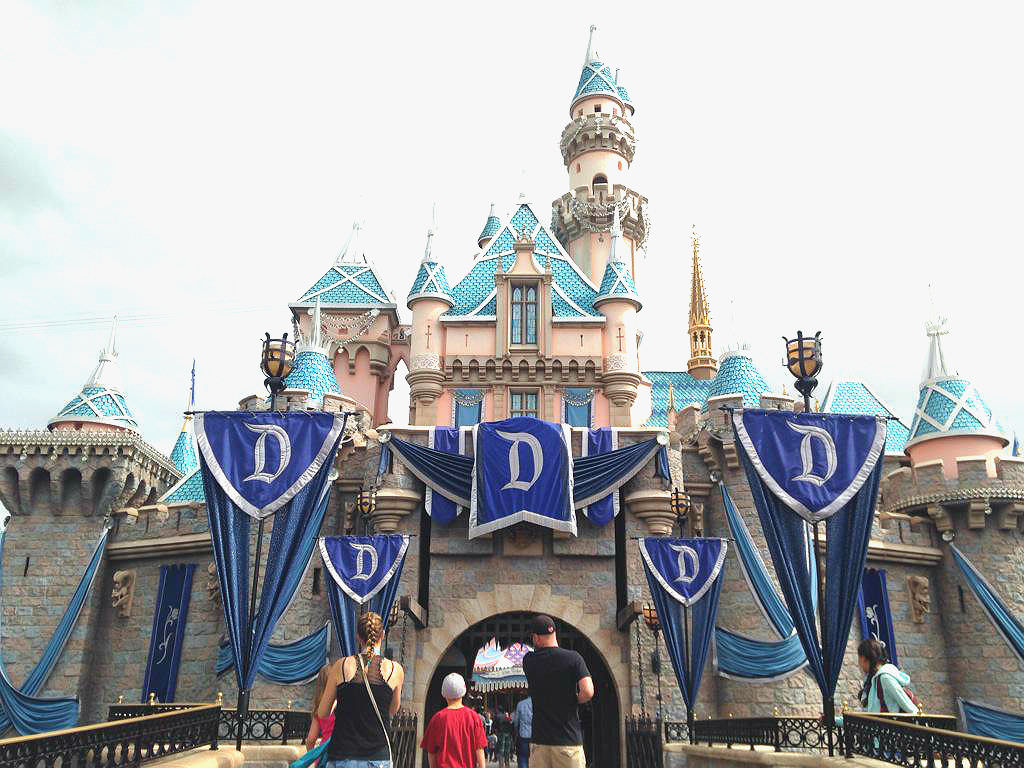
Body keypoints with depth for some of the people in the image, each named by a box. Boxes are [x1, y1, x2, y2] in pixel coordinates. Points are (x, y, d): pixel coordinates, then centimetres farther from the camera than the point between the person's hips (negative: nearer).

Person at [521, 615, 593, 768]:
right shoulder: (573, 658, -5)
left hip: (539, 740, 3)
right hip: (568, 740, -2)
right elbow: (587, 692, -15)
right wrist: (575, 701, 2)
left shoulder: (528, 661, 4)